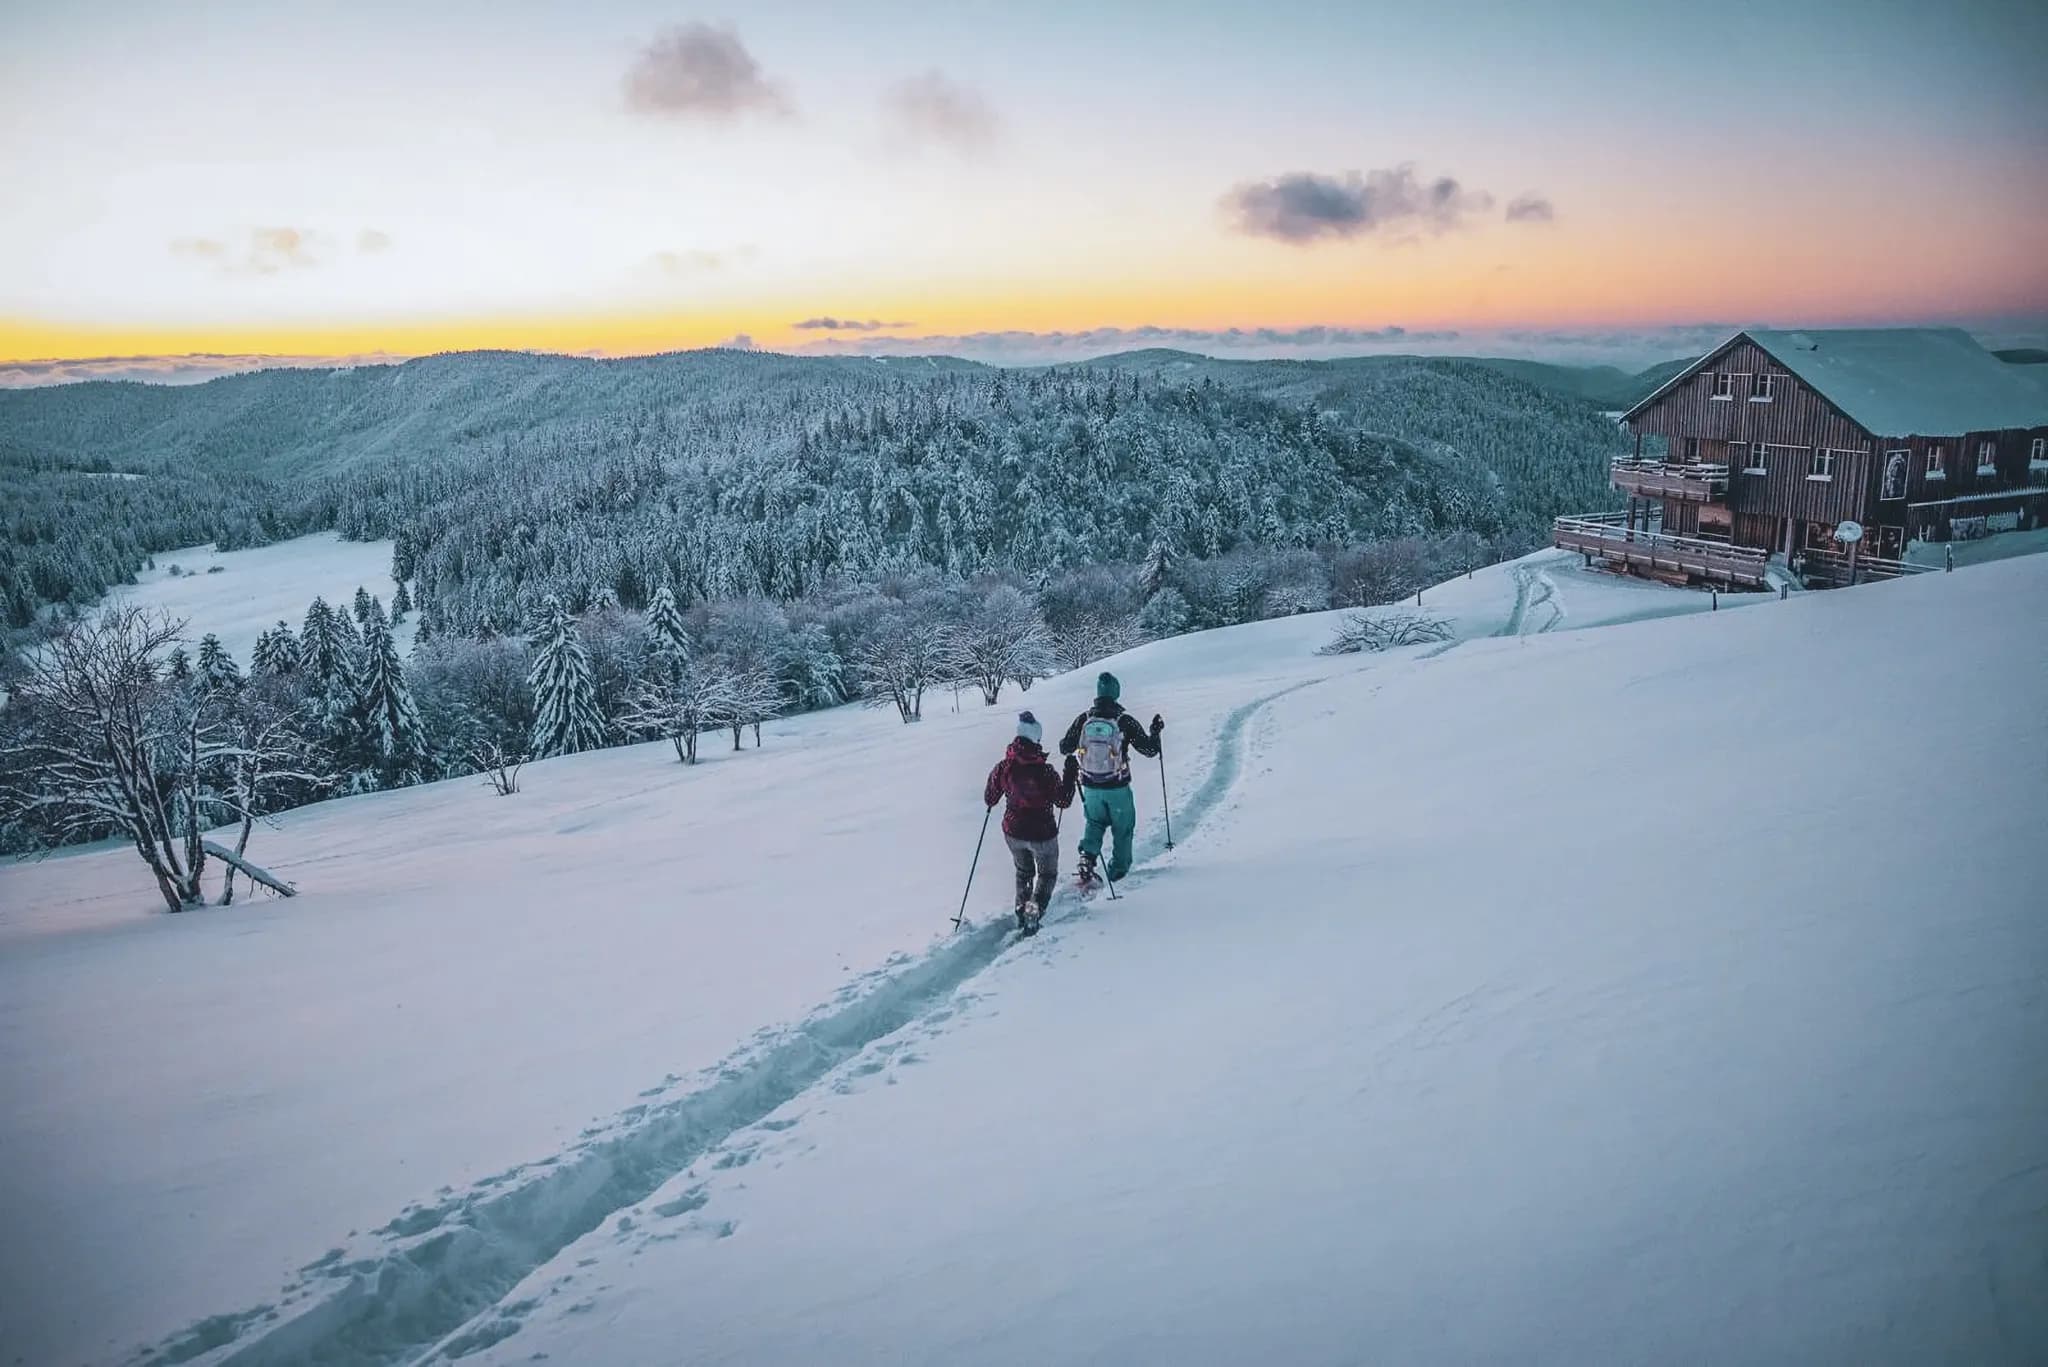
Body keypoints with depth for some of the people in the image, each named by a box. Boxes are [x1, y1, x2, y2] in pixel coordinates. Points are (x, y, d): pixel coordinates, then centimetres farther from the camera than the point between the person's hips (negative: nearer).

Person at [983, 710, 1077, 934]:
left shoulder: (1003, 768, -13)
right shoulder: (1045, 770, -24)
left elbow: (989, 799, 1)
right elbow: (1063, 802, -12)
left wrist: (995, 776, 16)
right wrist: (1070, 775, -3)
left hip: (1013, 833, 4)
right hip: (1042, 835, -3)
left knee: (1023, 872, 30)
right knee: (1047, 875, 19)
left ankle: (1022, 910, 25)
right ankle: (1034, 910, -2)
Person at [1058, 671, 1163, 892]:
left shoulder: (1084, 719, -8)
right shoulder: (1125, 721, -14)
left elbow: (1065, 748, 1)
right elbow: (1149, 749, -7)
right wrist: (1155, 731, 11)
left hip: (1090, 787, 2)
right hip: (1118, 788, -2)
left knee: (1094, 823, 23)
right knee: (1123, 828, 18)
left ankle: (1087, 862, 1)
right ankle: (1118, 873, 25)